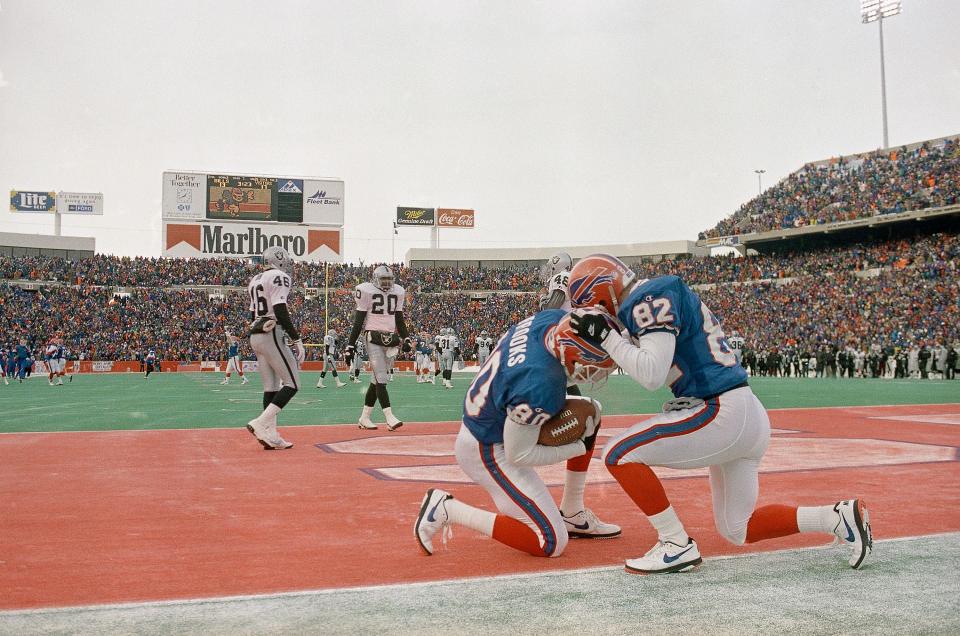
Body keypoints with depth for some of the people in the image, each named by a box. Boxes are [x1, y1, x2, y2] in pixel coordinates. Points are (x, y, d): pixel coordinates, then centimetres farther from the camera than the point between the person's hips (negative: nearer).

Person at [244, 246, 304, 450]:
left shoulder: (255, 281, 19)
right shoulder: (279, 277, -8)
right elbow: (281, 312, -17)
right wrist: (297, 339, -14)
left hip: (255, 335, 9)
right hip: (272, 335, -9)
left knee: (271, 387, 9)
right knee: (292, 384, -5)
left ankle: (270, 435, 6)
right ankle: (260, 424, -15)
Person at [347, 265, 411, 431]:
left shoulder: (397, 292, 12)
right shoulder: (367, 291, -4)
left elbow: (399, 320, 19)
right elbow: (358, 321, -3)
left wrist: (406, 339, 6)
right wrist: (350, 345, -6)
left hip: (390, 339, 5)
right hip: (373, 338, -5)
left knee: (377, 380, 8)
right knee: (381, 379, -12)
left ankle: (364, 417, 16)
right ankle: (390, 418, -16)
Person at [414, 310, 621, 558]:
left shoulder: (554, 317, -15)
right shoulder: (540, 385, -36)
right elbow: (518, 455, -22)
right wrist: (581, 446, -12)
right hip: (487, 451, -9)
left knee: (590, 411, 10)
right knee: (551, 543, -6)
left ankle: (572, 515, 19)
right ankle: (446, 509, -2)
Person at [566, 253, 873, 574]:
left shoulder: (651, 298, -13)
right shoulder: (662, 296, 17)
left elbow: (652, 376, -23)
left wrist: (605, 335, -14)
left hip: (724, 414, -10)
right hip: (748, 416, 10)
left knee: (619, 453, -10)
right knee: (737, 530, 19)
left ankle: (677, 546, -3)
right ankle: (839, 517, 15)